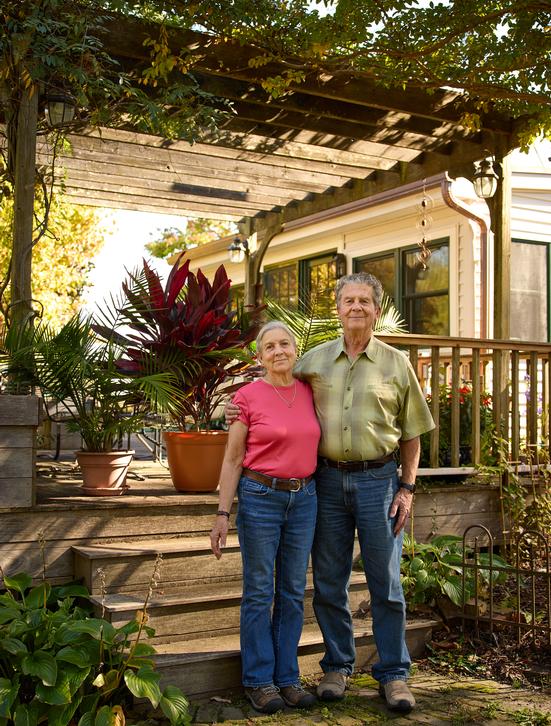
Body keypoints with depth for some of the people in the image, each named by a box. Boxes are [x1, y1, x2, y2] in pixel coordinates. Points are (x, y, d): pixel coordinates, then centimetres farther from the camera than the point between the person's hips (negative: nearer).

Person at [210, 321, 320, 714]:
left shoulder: (309, 392, 5)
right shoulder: (248, 396, -6)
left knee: (294, 592, 10)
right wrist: (223, 514, -8)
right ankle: (259, 679, 16)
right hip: (260, 497, -4)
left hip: (304, 499, 4)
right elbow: (232, 460, -4)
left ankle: (287, 676, 22)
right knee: (260, 593, 4)